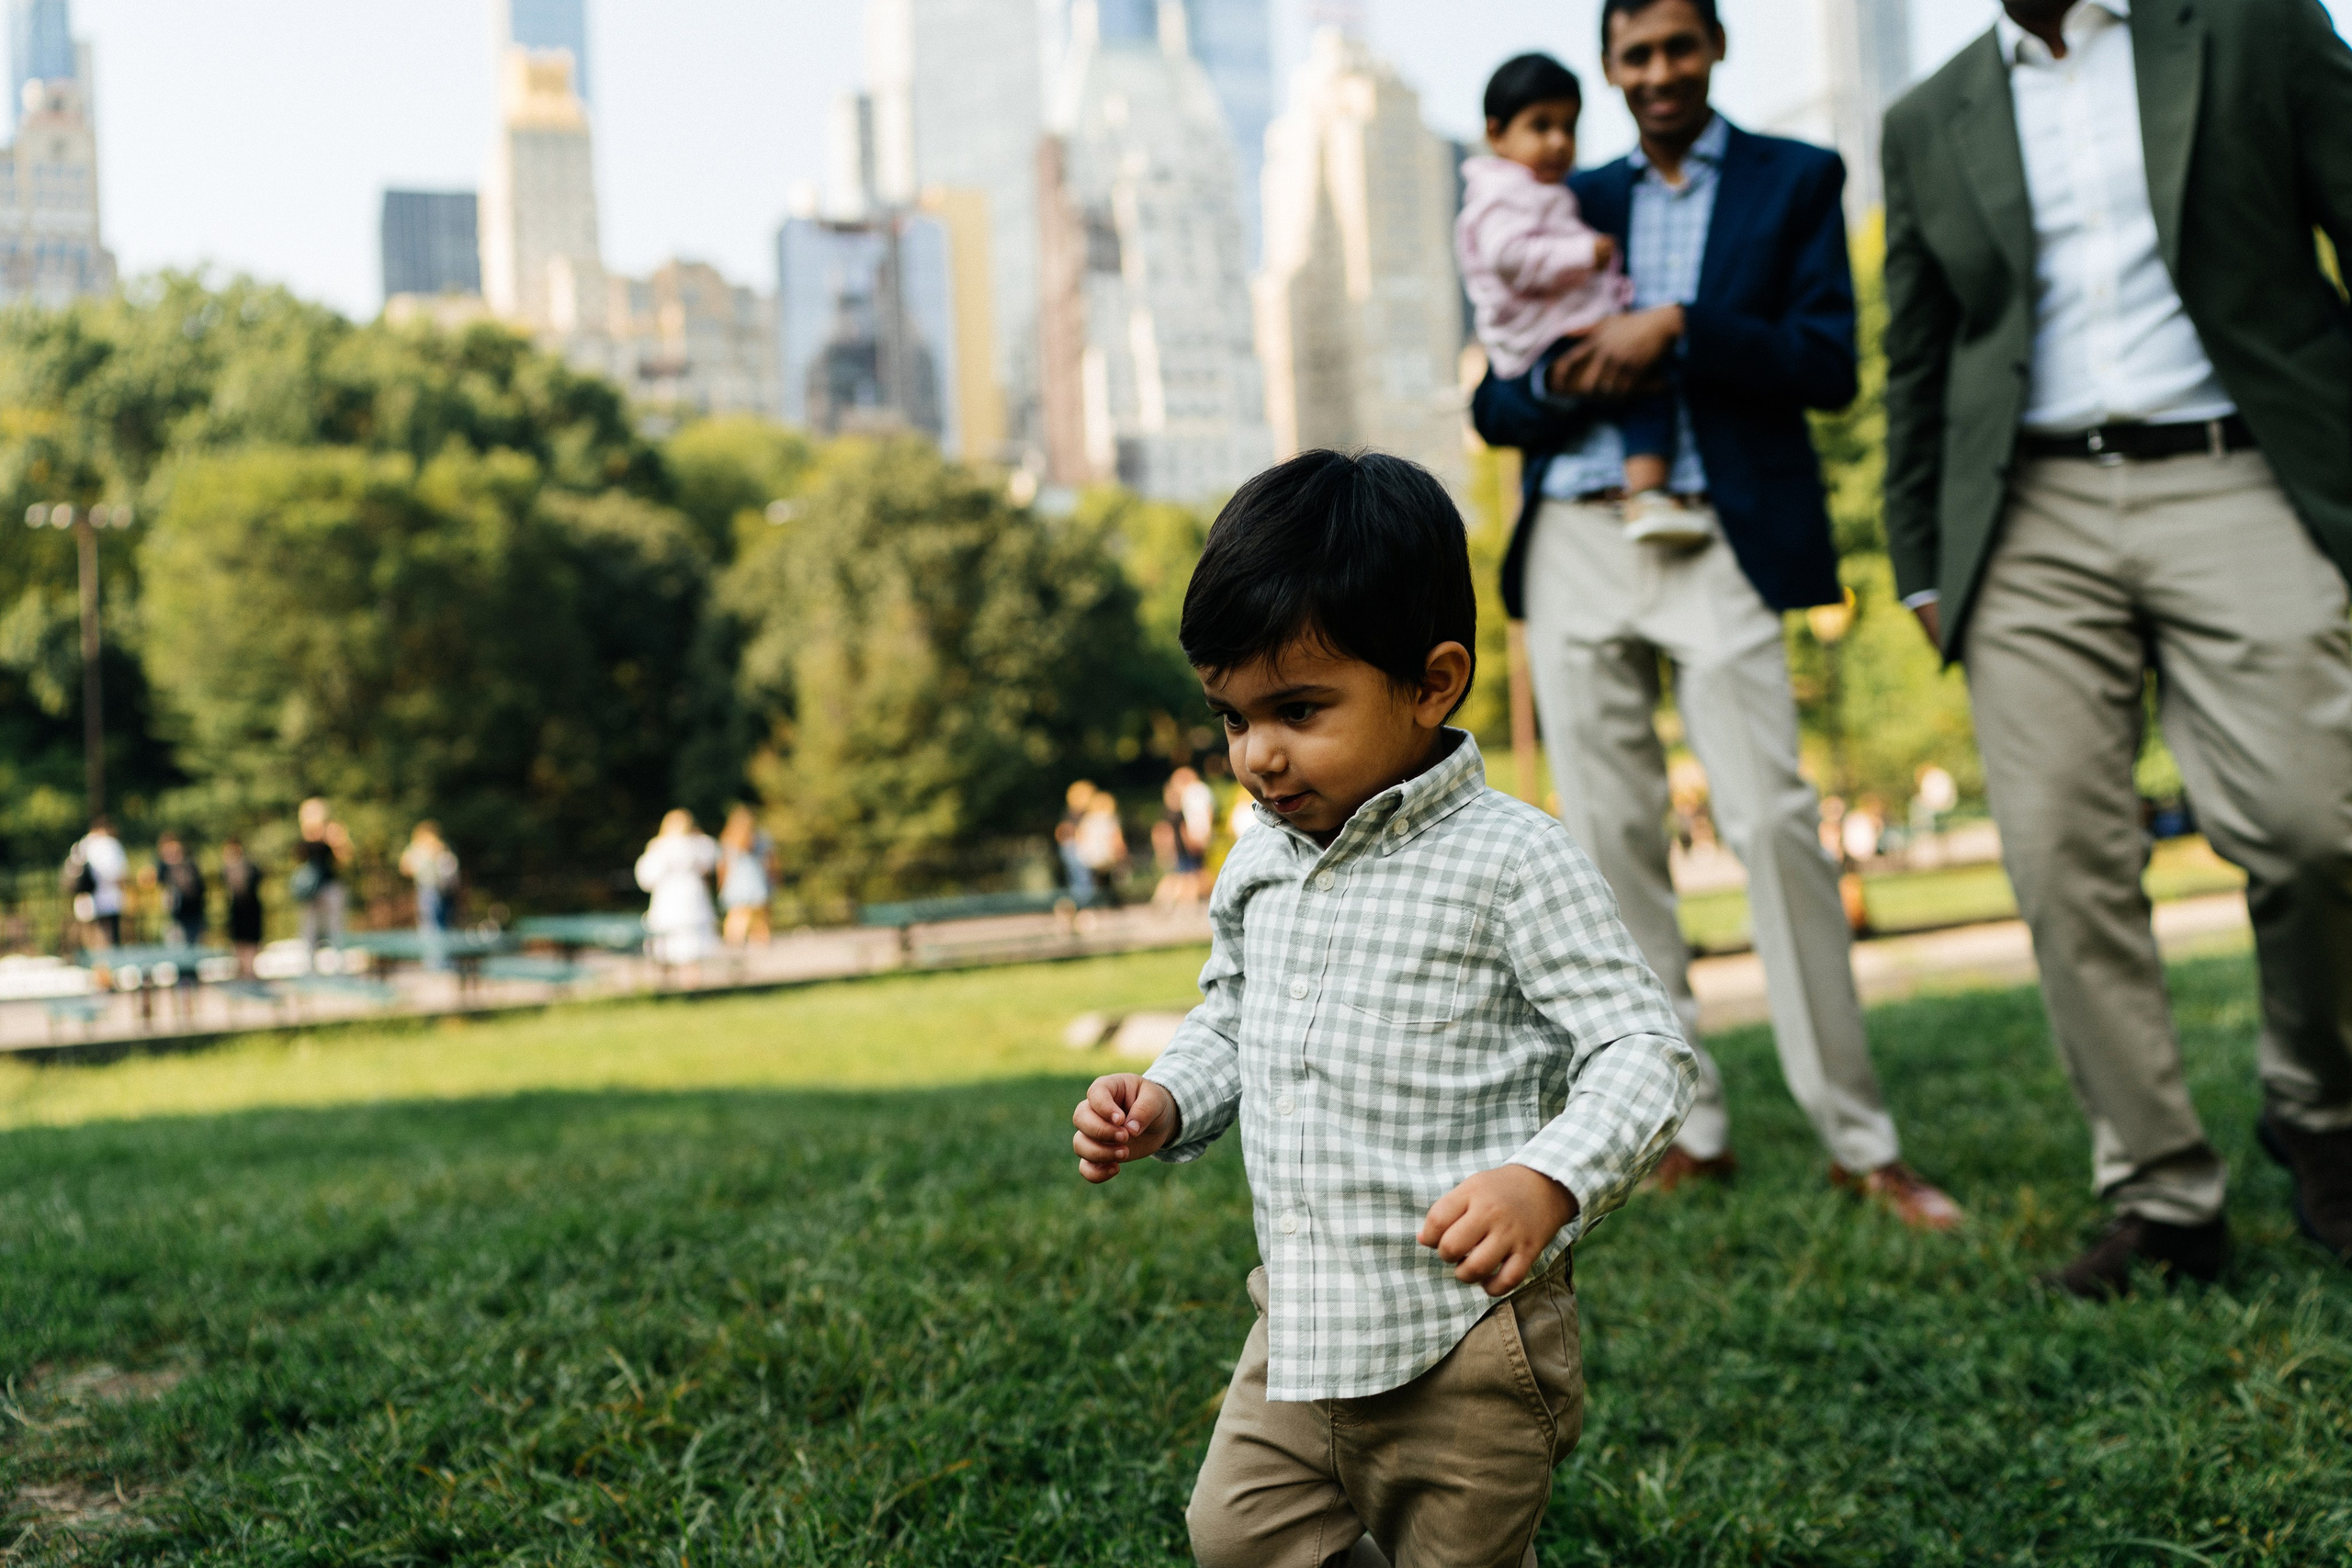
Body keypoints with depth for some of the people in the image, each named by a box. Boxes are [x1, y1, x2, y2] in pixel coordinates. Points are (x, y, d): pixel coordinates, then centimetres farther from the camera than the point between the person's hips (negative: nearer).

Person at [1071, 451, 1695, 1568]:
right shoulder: (1257, 868, 4)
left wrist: (1547, 1181, -34)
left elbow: (1645, 1051, -18)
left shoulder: (1509, 861, -16)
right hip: (1299, 1324, 6)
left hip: (1465, 1338, -6)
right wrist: (1165, 1102, 1)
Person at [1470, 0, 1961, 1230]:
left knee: (1773, 824, -12)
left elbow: (1828, 365, -4)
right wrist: (1556, 384, -9)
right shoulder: (1572, 205, 17)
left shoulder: (1794, 180, 9)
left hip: (1714, 547, -3)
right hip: (1574, 551, 4)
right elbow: (1494, 404, 14)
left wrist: (1678, 327, -15)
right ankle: (1687, 1129, 12)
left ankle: (1860, 1143, -4)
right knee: (1610, 841, 2)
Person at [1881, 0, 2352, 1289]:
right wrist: (1923, 567, 13)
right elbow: (1915, 364, 19)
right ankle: (2160, 1195, 3)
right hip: (2034, 518, 3)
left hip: (2235, 485, -2)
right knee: (2062, 857, -6)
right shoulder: (1928, 124, 16)